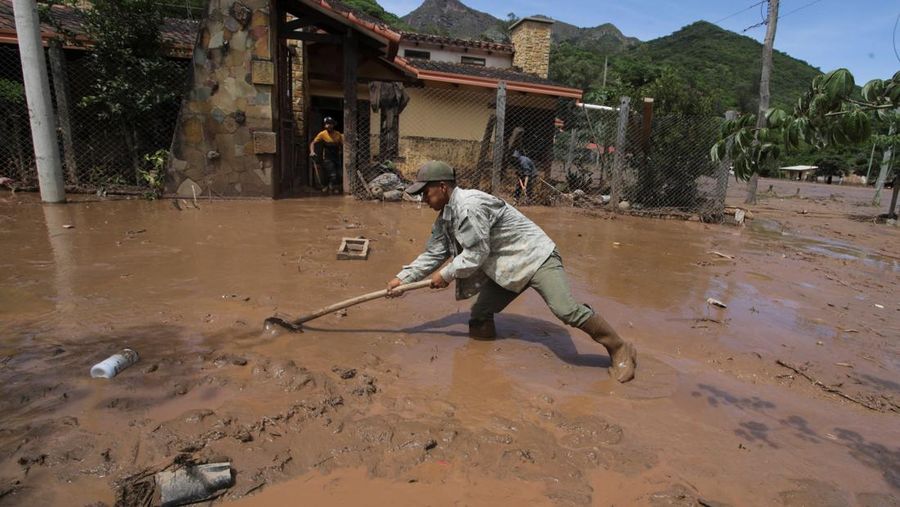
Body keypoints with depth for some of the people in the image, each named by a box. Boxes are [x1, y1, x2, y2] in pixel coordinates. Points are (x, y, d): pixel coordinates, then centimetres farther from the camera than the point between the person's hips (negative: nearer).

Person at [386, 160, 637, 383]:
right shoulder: (445, 218, 6)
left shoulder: (469, 205, -24)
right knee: (479, 316, 5)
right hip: (505, 269, 10)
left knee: (566, 310, -20)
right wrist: (402, 278, 3)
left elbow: (477, 253, -23)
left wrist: (445, 275, -10)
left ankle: (620, 349, -4)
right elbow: (433, 254, 11)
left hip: (535, 257, -9)